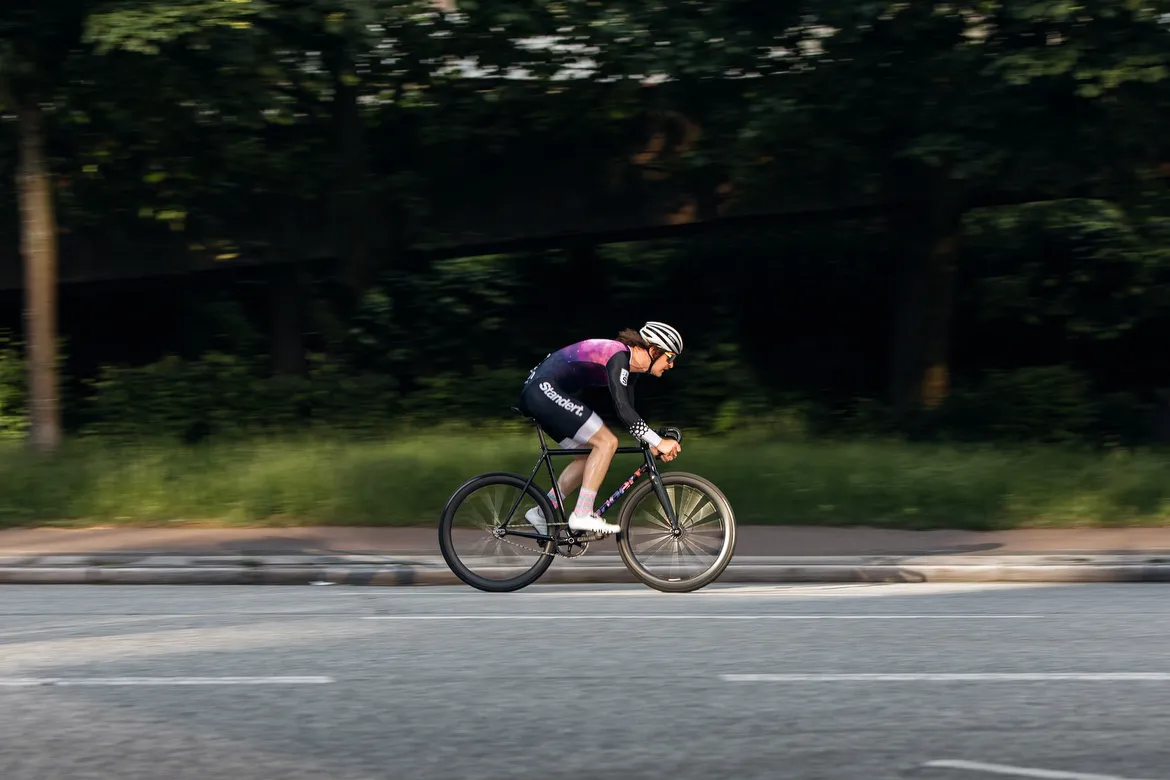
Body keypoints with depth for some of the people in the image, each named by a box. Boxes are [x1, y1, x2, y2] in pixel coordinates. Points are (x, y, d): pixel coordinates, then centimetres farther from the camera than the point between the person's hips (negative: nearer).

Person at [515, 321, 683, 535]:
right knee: (607, 442, -13)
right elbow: (623, 408, -25)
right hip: (545, 389, -11)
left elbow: (627, 413, 19)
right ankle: (582, 514, -13)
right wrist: (659, 442, -24)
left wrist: (650, 445, 8)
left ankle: (541, 513, 15)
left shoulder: (630, 365, 13)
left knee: (591, 455, 12)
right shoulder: (618, 355, -17)